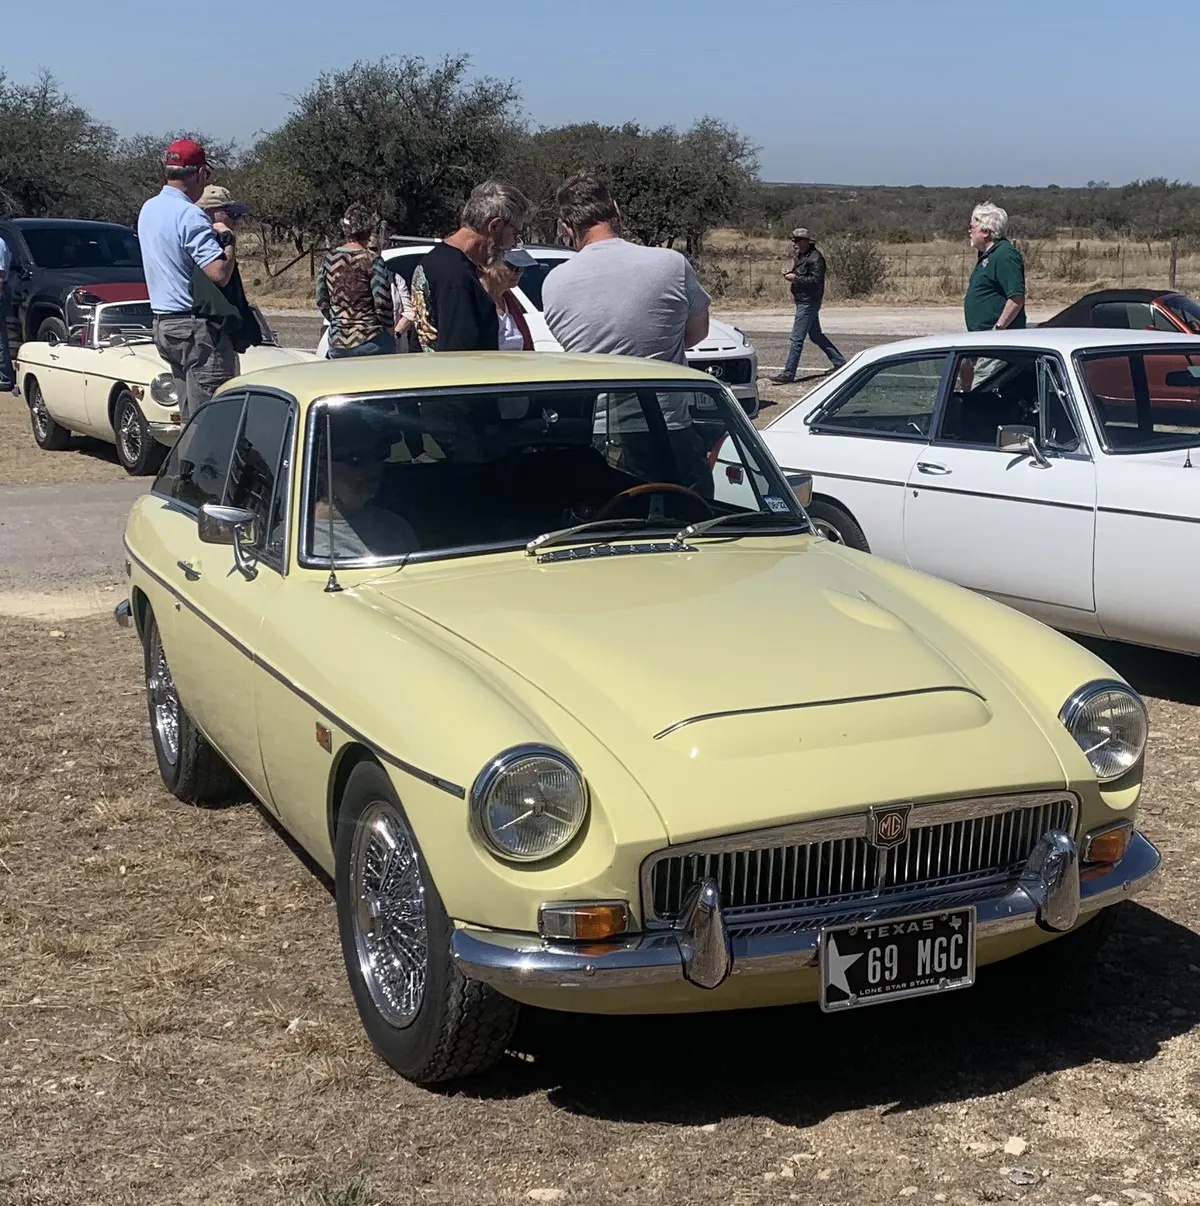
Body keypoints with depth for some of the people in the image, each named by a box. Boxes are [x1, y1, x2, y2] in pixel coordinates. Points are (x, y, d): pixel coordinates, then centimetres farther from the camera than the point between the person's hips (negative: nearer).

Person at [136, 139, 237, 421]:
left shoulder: (149, 209, 12)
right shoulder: (189, 215, -16)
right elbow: (220, 273, -24)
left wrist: (209, 232, 14)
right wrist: (229, 240, -6)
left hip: (162, 322, 9)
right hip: (193, 326, -9)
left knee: (189, 414, 12)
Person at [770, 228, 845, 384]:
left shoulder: (815, 258, -17)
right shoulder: (800, 256, 13)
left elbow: (816, 280, -24)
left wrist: (795, 278, -22)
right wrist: (790, 273, 3)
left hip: (809, 302, -11)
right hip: (803, 301, 11)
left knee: (797, 339, -9)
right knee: (816, 335, 18)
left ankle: (788, 374, -7)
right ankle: (840, 362, 28)